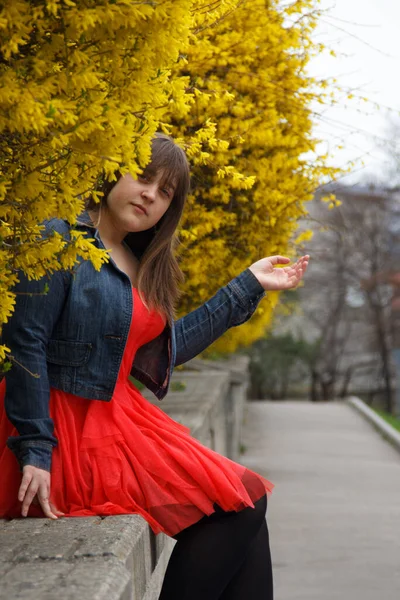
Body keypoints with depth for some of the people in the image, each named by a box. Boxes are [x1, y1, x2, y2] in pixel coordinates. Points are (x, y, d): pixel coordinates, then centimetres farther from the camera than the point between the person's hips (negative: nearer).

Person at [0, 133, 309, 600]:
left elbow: (170, 347, 20)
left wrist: (248, 286, 21)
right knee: (237, 506, -12)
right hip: (65, 428, -8)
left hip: (118, 418, 8)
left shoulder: (141, 265, 16)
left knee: (244, 506, -5)